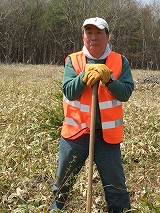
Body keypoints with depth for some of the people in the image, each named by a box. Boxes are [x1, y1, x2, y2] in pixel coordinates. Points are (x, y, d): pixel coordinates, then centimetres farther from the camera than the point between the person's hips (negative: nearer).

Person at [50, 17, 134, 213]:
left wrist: (108, 78, -23)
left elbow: (126, 93, -9)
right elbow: (69, 92, -11)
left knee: (116, 185, 10)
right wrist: (85, 76, -23)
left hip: (107, 134, -1)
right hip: (76, 131, 1)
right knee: (63, 181, 17)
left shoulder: (120, 61, -1)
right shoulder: (72, 60, -1)